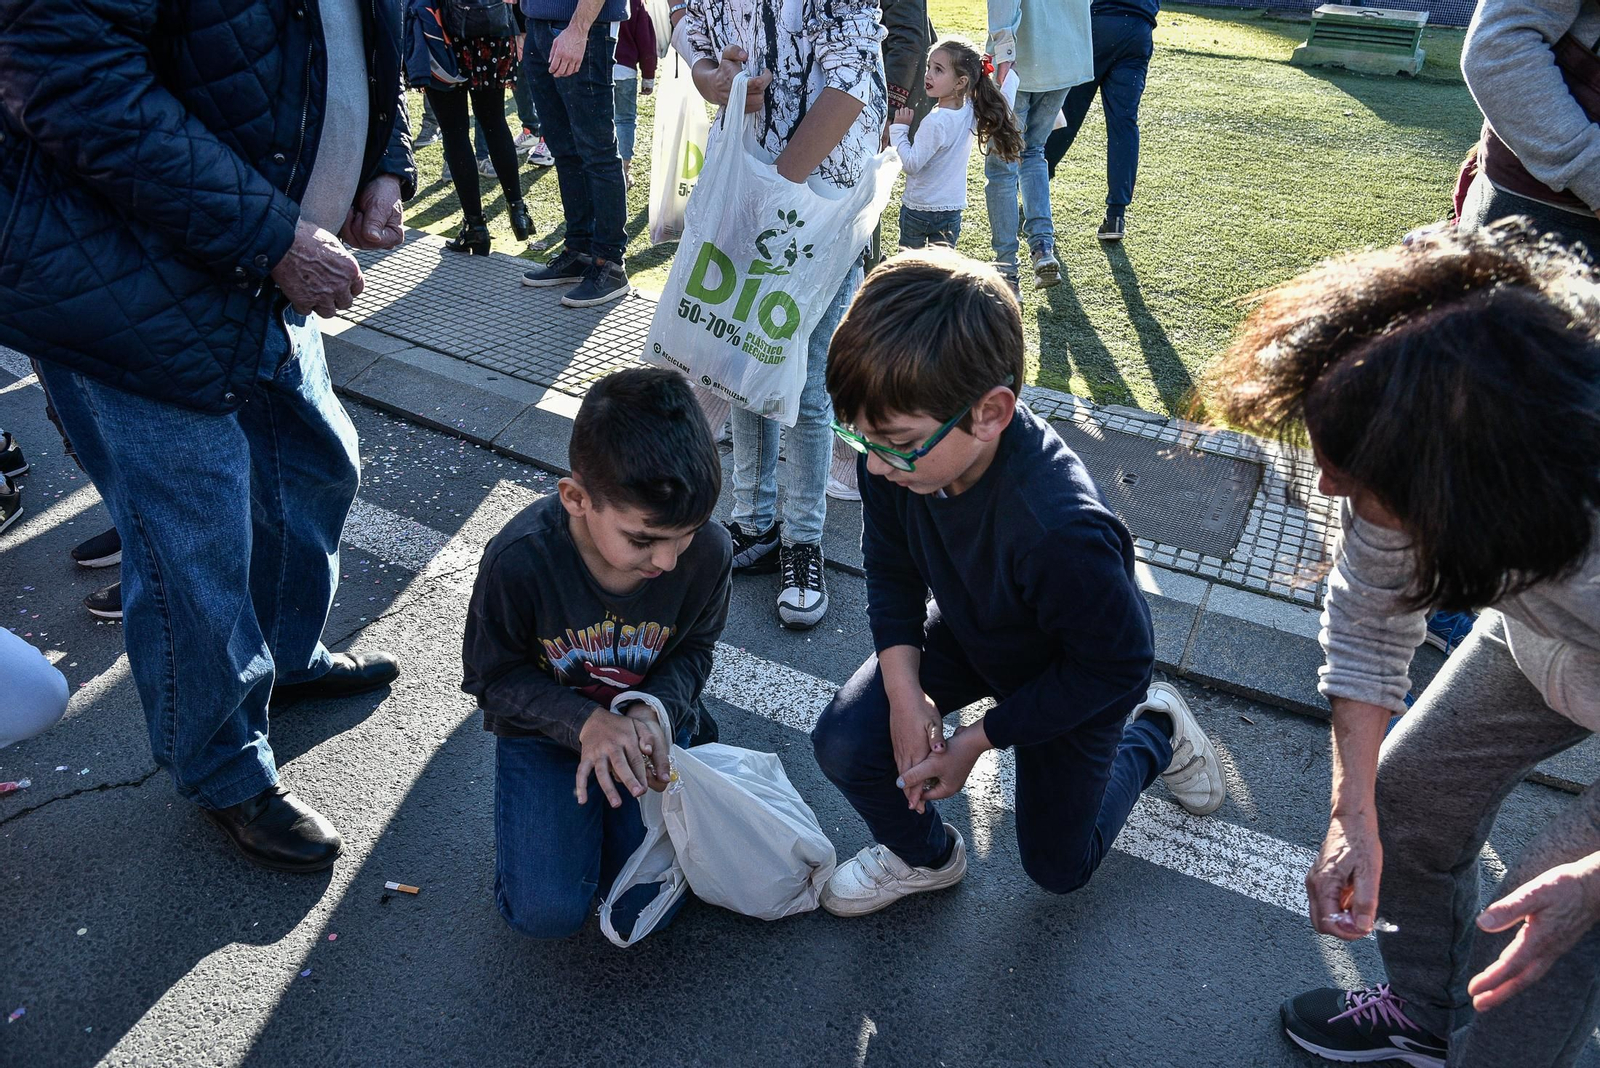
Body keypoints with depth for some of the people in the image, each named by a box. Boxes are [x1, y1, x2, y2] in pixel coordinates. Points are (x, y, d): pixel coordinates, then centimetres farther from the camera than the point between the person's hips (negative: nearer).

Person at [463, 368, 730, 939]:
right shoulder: (518, 559, -30)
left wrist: (653, 708, -25)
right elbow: (493, 677, -14)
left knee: (643, 909, -6)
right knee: (546, 913, -13)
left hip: (648, 719, 2)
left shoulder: (707, 551, -24)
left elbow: (693, 648, -4)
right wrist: (584, 722, -29)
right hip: (546, 724, -1)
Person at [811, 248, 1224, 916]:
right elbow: (891, 571, -7)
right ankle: (923, 856, 18)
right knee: (844, 744, -14)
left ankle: (1158, 733, 37)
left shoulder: (1062, 534, -45)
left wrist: (980, 738, -20)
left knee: (1058, 866, 14)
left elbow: (1115, 667, -27)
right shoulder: (895, 458, -28)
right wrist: (905, 690, -19)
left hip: (1076, 675, -4)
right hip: (965, 630, 4)